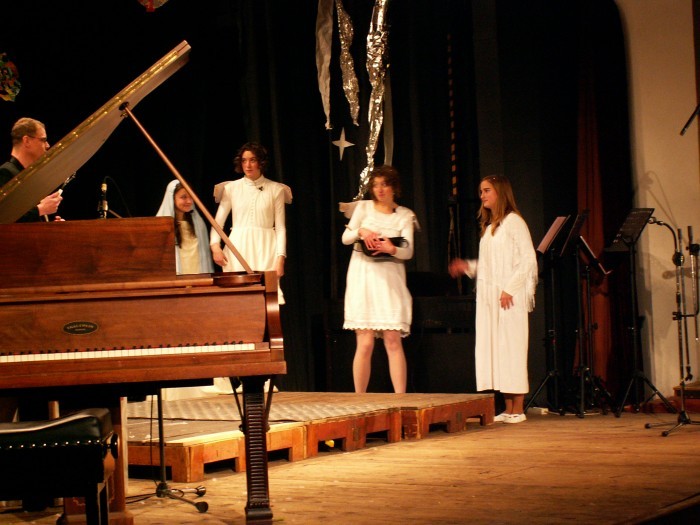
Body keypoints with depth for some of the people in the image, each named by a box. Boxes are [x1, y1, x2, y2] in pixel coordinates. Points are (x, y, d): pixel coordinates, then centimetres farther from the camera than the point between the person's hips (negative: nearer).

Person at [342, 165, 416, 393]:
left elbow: (408, 251, -1)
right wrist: (360, 231, -15)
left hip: (390, 280, 0)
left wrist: (392, 249, -21)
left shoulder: (405, 215, 9)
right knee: (365, 343, -5)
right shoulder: (363, 207, 10)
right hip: (363, 278, 0)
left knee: (393, 340, -8)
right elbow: (345, 238, 5)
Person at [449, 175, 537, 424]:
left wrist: (510, 289, -17)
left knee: (511, 348, -8)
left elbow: (529, 259, -12)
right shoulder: (489, 226, 19)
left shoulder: (513, 221, -5)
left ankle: (518, 410, -5)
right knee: (493, 350, 4)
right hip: (488, 296, 8)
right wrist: (468, 267, 7)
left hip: (509, 298, -8)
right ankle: (508, 409, 7)